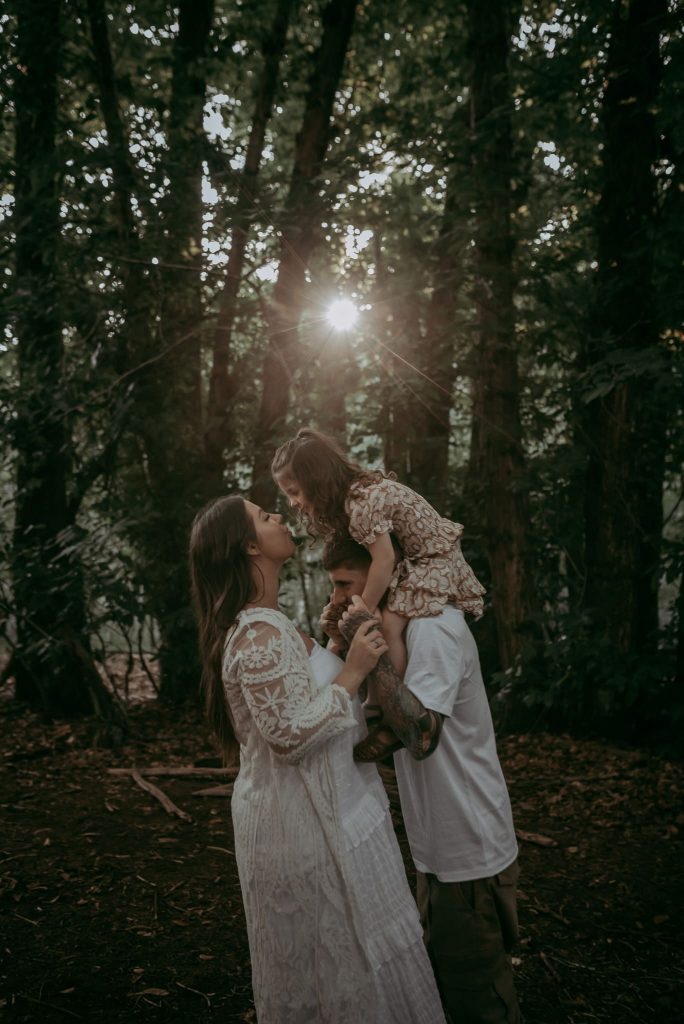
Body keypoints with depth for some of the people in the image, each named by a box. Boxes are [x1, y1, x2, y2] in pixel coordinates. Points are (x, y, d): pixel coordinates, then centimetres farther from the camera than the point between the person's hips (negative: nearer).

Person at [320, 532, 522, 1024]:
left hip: (469, 852, -10)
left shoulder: (434, 628, -21)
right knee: (444, 973, 23)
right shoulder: (409, 625, 8)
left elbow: (419, 733, -33)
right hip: (442, 844, 10)